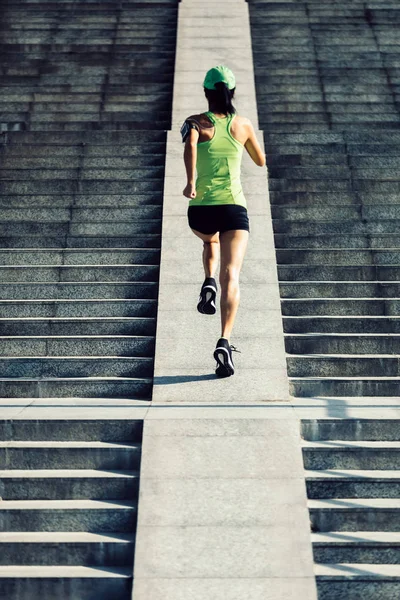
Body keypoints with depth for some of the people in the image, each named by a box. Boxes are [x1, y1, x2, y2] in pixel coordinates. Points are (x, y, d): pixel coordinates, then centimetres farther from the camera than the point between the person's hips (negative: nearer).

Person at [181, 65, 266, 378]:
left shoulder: (196, 123, 4)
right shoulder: (243, 125, 9)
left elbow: (190, 145, -19)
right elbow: (261, 160, 24)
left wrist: (191, 181, -22)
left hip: (200, 209, 1)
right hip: (234, 208, -1)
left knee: (210, 241, 37)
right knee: (231, 276, -10)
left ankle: (209, 283, 10)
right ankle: (224, 341, -29)